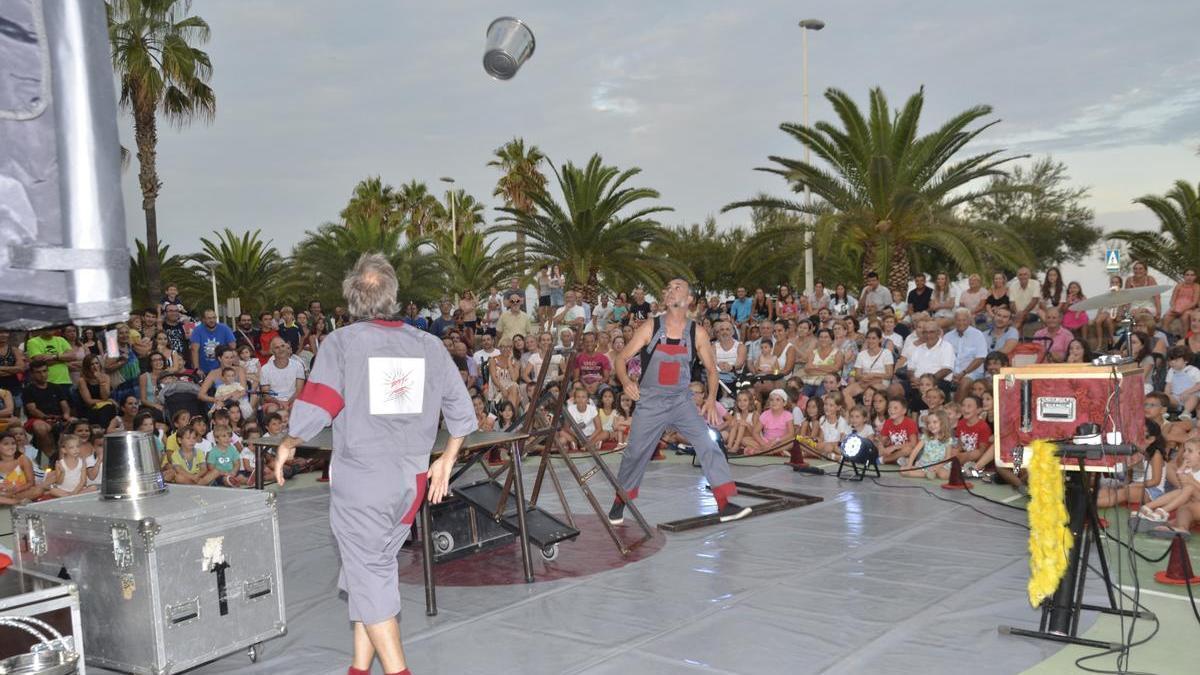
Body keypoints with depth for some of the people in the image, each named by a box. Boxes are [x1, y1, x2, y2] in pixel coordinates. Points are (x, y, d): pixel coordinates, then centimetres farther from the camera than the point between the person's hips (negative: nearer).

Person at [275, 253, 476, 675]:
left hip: (359, 478, -4)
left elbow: (316, 406, -13)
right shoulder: (428, 345, 5)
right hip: (411, 481, 4)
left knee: (369, 575, 4)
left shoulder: (341, 342, -6)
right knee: (378, 567, 16)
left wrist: (288, 445, 4)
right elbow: (461, 410, 8)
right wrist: (447, 459, 21)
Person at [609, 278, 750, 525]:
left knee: (708, 444, -12)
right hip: (650, 402, -1)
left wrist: (711, 399, -6)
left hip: (682, 400, 1)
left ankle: (724, 505, -8)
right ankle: (619, 503, 26)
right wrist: (626, 381, -23)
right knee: (635, 453, 5)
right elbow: (622, 359, -4)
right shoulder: (650, 328, -7)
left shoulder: (697, 333, -3)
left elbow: (711, 368, 7)